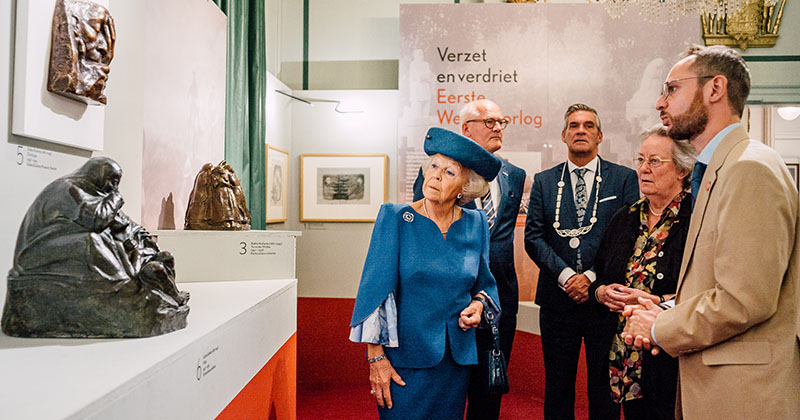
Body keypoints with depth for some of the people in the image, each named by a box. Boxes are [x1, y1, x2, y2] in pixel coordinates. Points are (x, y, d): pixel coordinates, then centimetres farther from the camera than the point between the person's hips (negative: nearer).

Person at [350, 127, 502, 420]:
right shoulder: (395, 218, -9)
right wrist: (376, 357, -12)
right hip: (405, 355, -3)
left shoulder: (476, 224, 1)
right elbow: (376, 288, -10)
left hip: (458, 357, 4)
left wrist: (477, 305, -8)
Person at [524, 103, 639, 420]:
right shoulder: (543, 181, 8)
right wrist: (565, 275, -12)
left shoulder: (624, 178, 3)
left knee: (604, 387, 11)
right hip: (557, 300, 2)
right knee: (557, 386, 12)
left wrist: (593, 277, -12)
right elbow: (533, 237, 0)